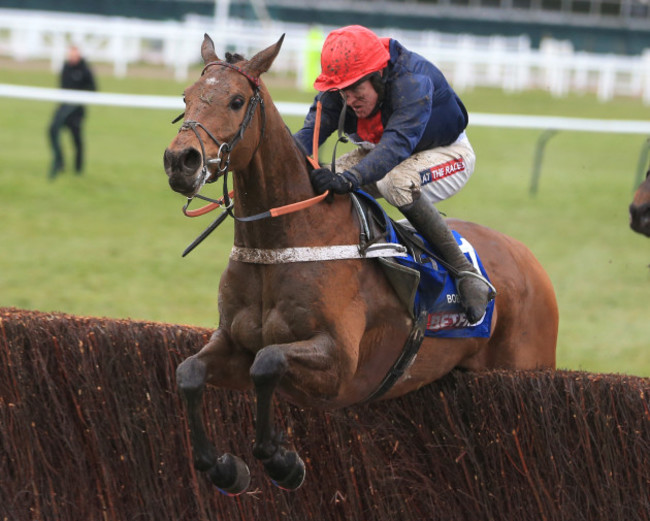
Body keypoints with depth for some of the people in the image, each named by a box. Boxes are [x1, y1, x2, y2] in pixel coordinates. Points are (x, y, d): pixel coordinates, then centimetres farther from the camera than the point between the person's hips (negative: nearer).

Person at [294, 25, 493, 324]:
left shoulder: (413, 82, -37)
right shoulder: (339, 90, -17)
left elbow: (397, 143, -50)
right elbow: (312, 129, -28)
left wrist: (348, 179, -65)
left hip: (446, 153, -6)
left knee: (398, 183, -38)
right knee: (321, 182, -16)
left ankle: (464, 270, -30)